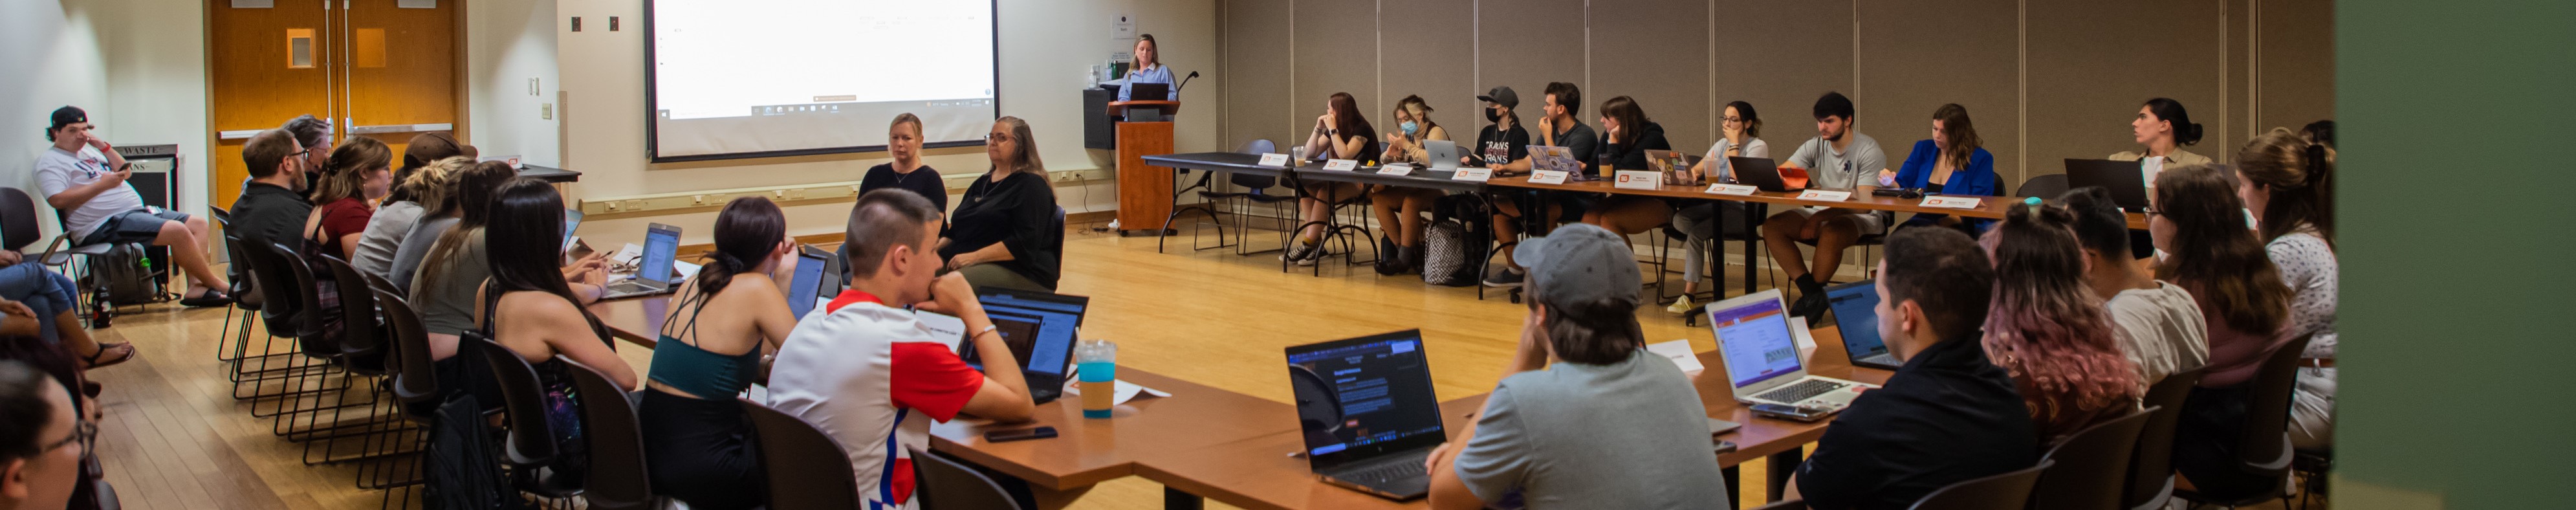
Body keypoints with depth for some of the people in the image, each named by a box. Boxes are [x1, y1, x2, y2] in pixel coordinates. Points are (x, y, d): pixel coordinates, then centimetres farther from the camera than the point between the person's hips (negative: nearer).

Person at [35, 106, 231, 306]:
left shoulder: (89, 150, 23)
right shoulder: (50, 161, -3)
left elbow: (126, 172, 21)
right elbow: (58, 200, -19)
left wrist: (105, 147, 8)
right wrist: (102, 185, -17)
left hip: (137, 211, 10)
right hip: (105, 225, -10)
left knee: (198, 224, 1)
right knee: (177, 231, -26)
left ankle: (196, 288, -14)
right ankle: (217, 285, -13)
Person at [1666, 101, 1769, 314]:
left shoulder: (1758, 147, -2)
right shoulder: (1722, 144, 20)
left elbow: (1737, 177, -16)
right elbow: (1697, 169, 14)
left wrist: (1734, 144, -10)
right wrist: (1692, 173, -9)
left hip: (1743, 211, -6)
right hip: (1719, 205, 6)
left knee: (1696, 233, -28)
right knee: (1681, 218, -24)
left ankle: (1689, 297, -23)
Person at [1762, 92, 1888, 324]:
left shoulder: (1869, 151, -13)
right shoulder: (1815, 146, 5)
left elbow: (1864, 202, -22)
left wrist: (1821, 217, -34)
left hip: (1862, 217, -6)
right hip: (1821, 212, 6)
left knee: (1831, 234, -39)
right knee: (1772, 227, -16)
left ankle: (1812, 297, -15)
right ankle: (1811, 293, -18)